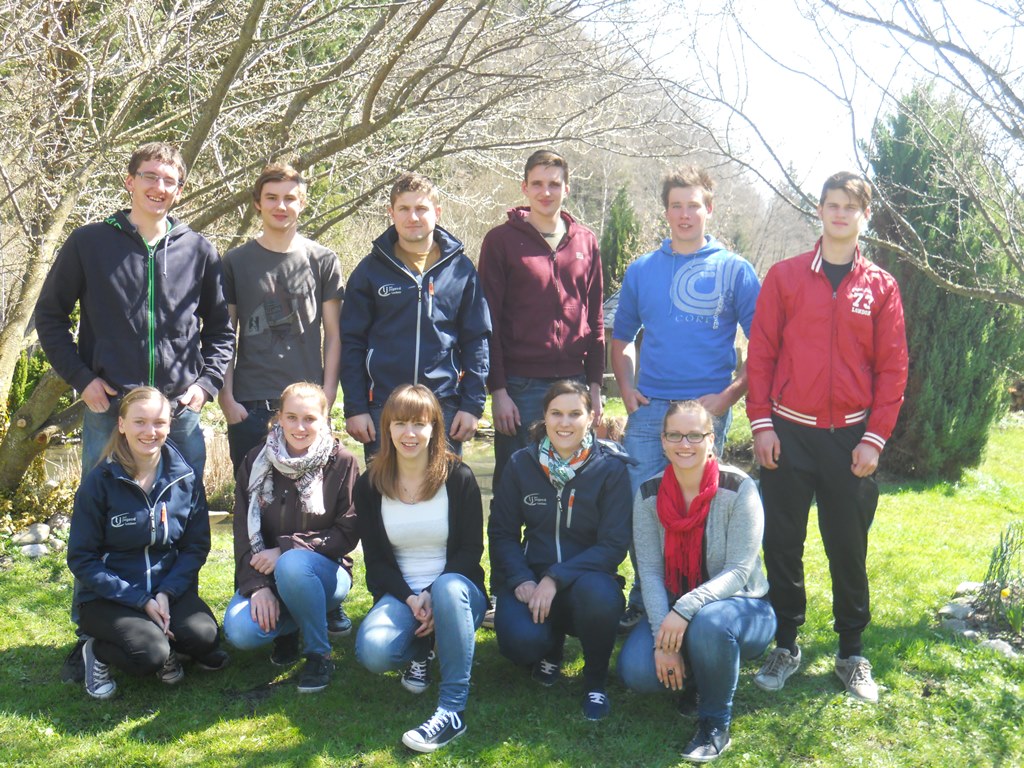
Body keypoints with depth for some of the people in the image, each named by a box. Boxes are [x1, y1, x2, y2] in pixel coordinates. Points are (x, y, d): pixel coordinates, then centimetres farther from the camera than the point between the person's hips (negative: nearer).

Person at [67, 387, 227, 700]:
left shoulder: (186, 478, -1)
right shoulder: (99, 482, -10)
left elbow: (196, 546, 2)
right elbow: (81, 559, -9)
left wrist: (167, 593, -16)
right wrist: (140, 600, -17)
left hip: (169, 588, 3)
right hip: (108, 596, -3)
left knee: (203, 634, -26)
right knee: (149, 654, -29)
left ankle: (166, 649, 8)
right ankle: (97, 652, 4)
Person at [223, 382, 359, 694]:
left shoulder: (342, 463, -7)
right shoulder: (257, 461, 0)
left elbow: (348, 533, -10)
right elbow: (243, 531, -2)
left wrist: (287, 549, -20)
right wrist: (257, 586, -16)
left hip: (325, 571, -3)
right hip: (266, 573, 3)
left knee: (292, 565, -38)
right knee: (240, 632, -26)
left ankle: (319, 655, -15)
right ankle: (288, 627, 11)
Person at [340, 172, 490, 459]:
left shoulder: (461, 269, 6)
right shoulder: (370, 270, 4)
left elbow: (476, 340, 6)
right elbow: (351, 342, 4)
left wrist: (473, 405, -1)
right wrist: (354, 408, -3)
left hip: (445, 407, 1)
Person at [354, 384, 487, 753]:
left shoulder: (459, 477, -5)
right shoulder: (369, 484, 1)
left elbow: (472, 549, -5)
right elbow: (375, 559, 2)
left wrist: (434, 595, -19)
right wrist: (409, 598, -16)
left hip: (456, 588, -2)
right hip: (400, 593, 2)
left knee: (448, 587, -39)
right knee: (372, 652, -29)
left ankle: (452, 710, -32)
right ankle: (422, 650, 9)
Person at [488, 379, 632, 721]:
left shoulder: (611, 468, -6)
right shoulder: (522, 464, 1)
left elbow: (614, 544, -11)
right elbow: (501, 532, 4)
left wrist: (557, 578, -23)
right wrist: (521, 579, -15)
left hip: (585, 578, -1)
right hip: (531, 576, 2)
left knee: (599, 593, -38)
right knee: (521, 641, -30)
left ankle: (596, 679, -6)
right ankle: (551, 644, 13)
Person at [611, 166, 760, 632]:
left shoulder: (734, 271, 1)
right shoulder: (641, 270, 10)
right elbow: (622, 338, 20)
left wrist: (730, 394, -10)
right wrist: (626, 387, 6)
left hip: (706, 409, -3)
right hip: (648, 409, 3)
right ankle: (643, 602, 19)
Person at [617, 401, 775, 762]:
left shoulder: (738, 489, -16)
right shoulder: (649, 494, -5)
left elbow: (738, 572, -20)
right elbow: (650, 572, -9)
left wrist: (687, 609, -36)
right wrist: (663, 639, -21)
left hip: (740, 607, -3)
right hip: (671, 610, 3)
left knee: (709, 623, -39)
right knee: (636, 671, -24)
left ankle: (715, 723, -13)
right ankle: (692, 675, 11)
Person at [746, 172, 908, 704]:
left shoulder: (881, 287, 4)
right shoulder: (784, 277, 3)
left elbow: (893, 368, 3)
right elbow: (760, 353, 2)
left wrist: (874, 438, -4)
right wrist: (761, 424, -5)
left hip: (850, 439, 0)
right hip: (788, 435, 0)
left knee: (849, 549, 7)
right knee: (782, 544, 5)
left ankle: (852, 653, 21)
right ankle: (785, 645, 21)